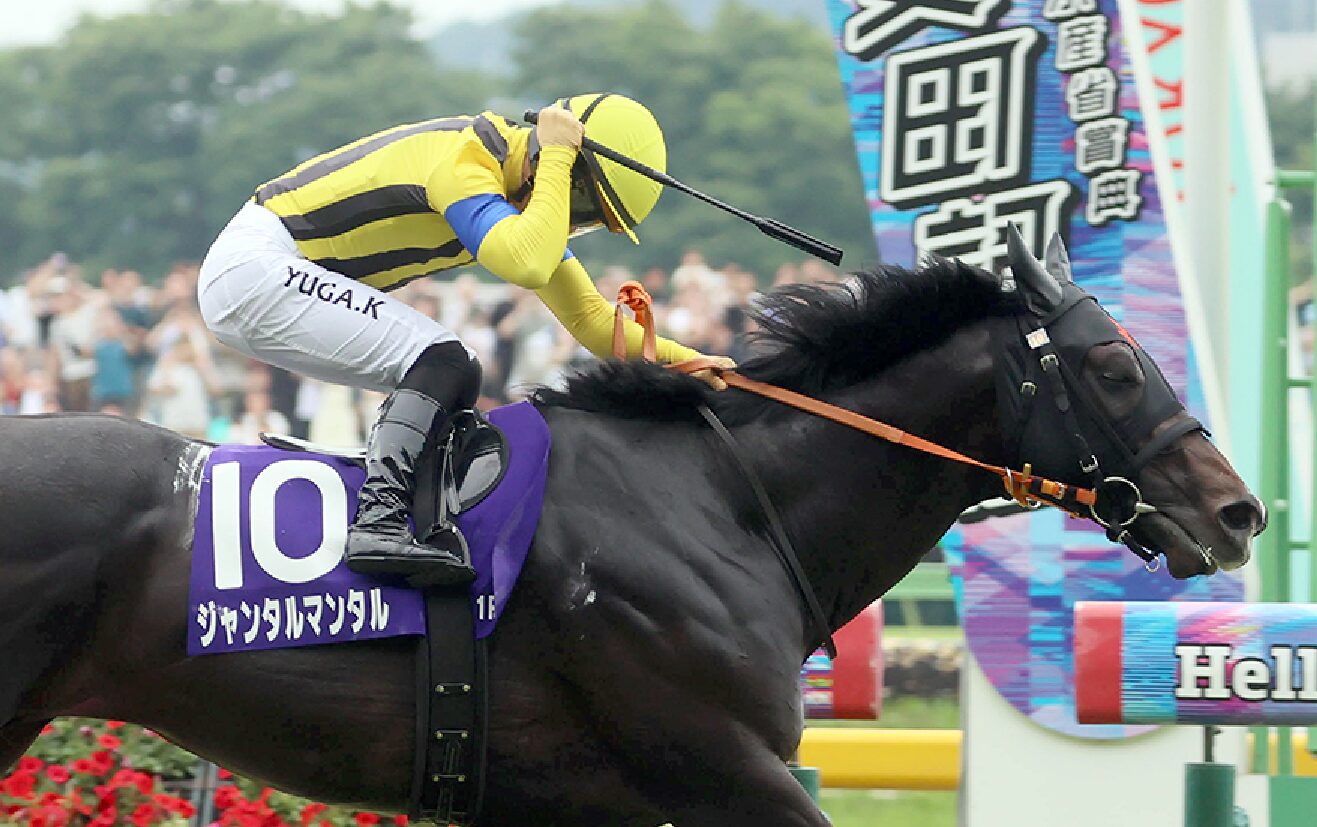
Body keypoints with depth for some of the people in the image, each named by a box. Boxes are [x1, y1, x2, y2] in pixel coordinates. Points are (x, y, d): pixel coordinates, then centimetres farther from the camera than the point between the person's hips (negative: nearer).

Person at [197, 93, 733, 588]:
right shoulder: (461, 160, -22)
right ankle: (377, 522, -26)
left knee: (450, 380, 8)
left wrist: (677, 358, 0)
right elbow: (529, 265, -38)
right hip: (256, 268, -10)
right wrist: (556, 155, -26)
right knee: (443, 364, -19)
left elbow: (588, 317, 13)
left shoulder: (529, 202, 8)